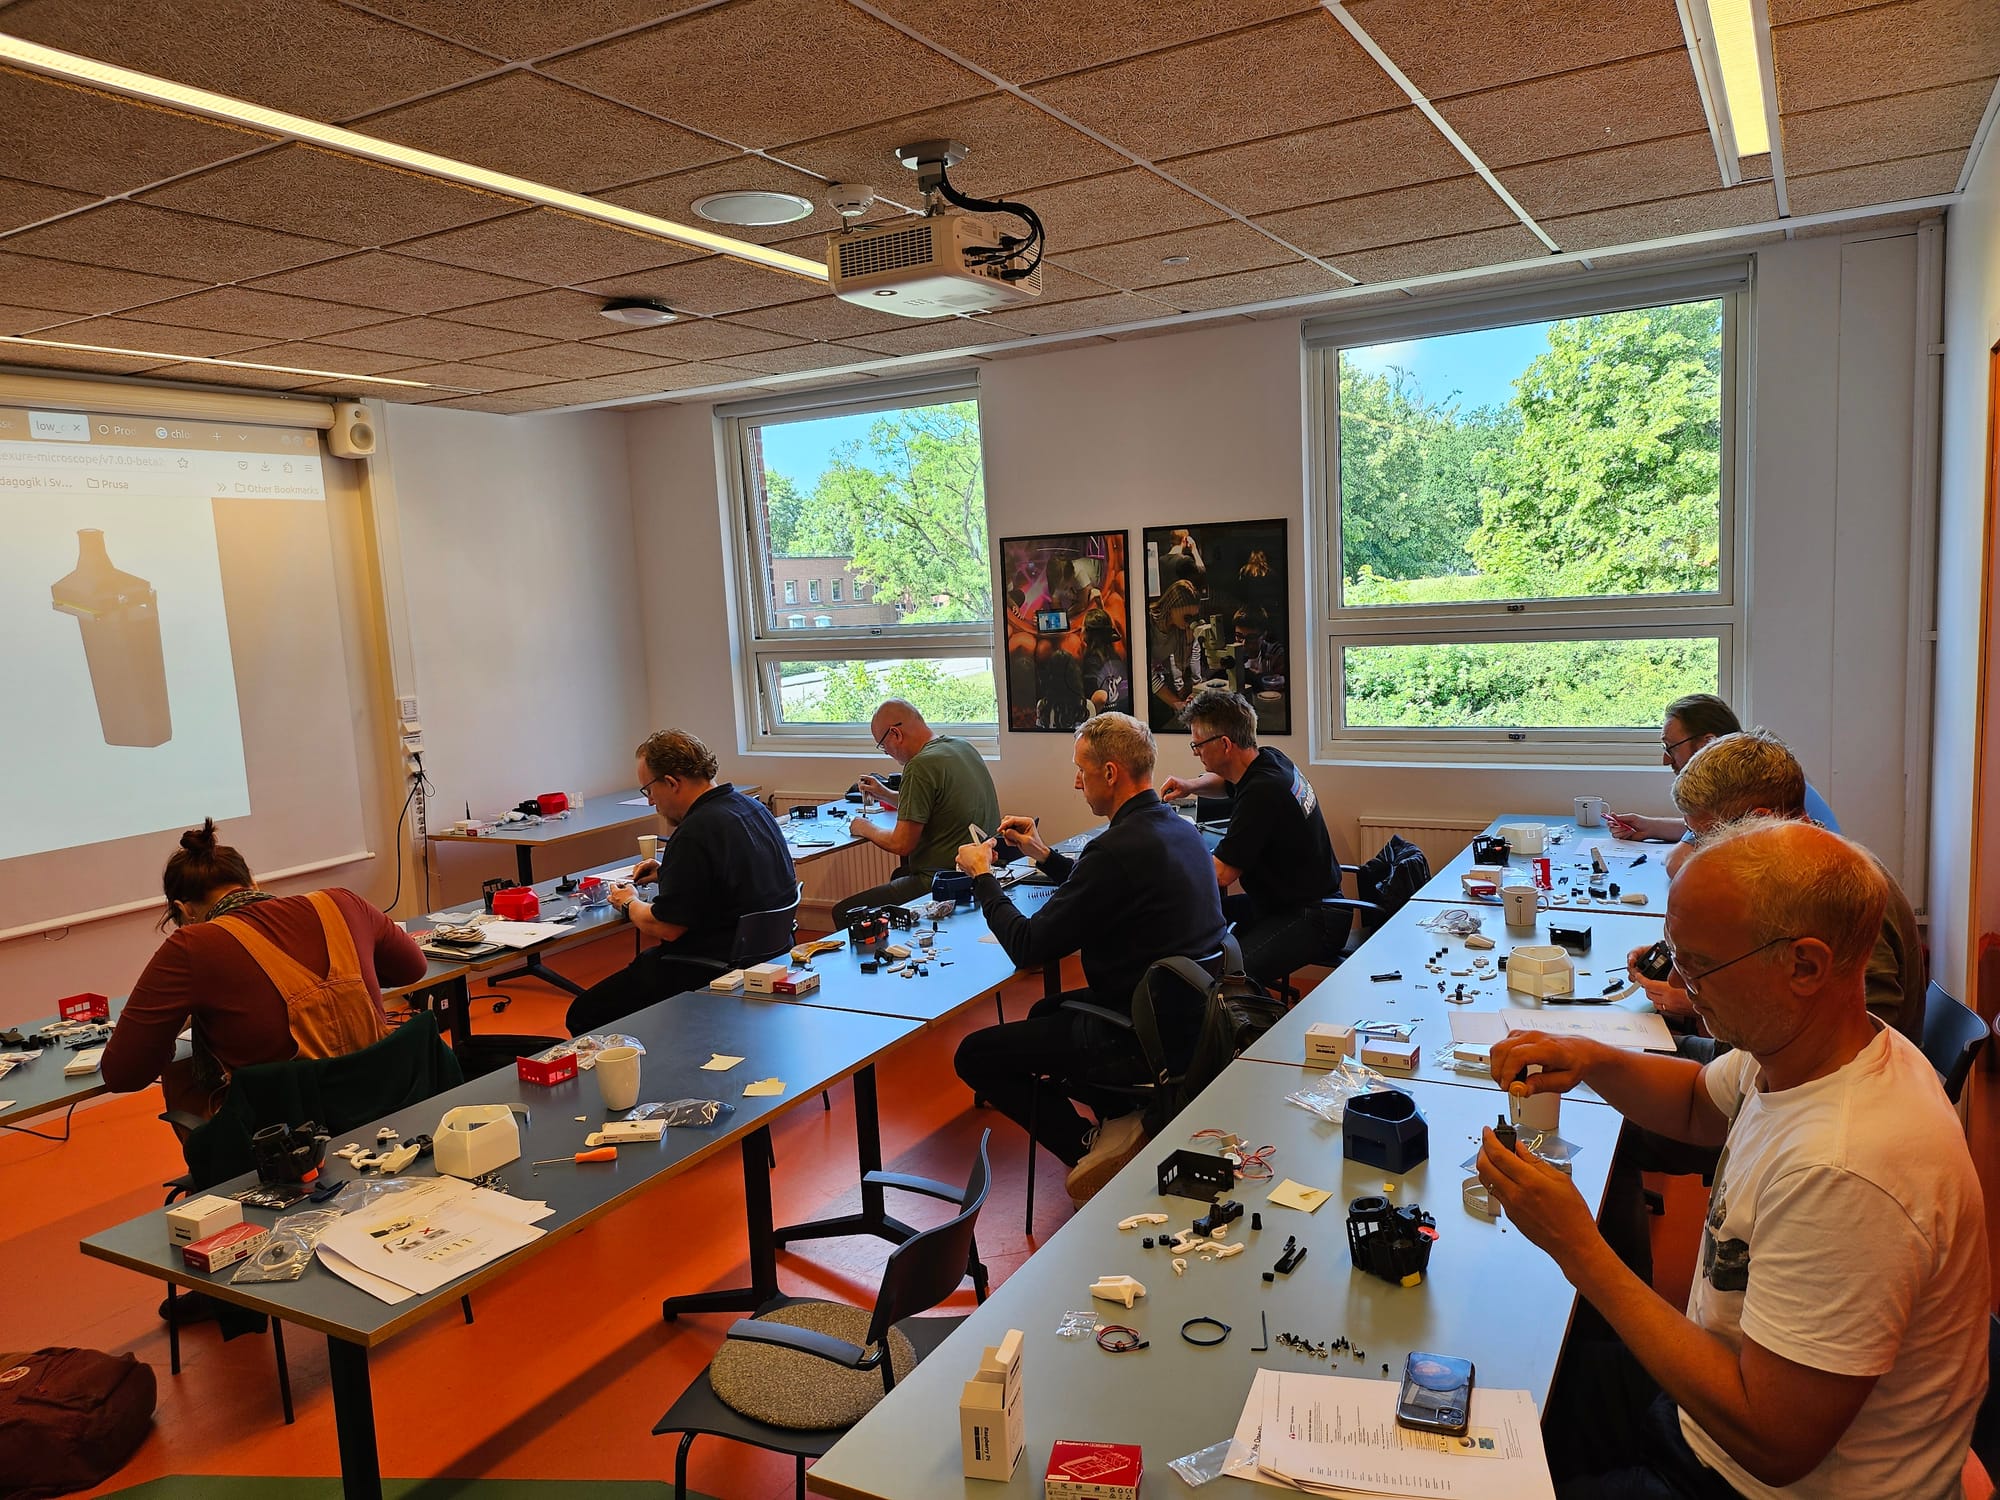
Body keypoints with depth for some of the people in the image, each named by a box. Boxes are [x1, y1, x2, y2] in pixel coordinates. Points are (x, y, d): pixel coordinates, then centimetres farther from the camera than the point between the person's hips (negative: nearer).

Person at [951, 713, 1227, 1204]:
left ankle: (1093, 1146, -2)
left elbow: (1028, 948, -18)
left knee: (973, 1055, 2)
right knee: (1046, 1011, 31)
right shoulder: (1180, 829, 4)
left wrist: (981, 875, -5)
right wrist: (1045, 856, 15)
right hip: (1187, 1017, 9)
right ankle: (1133, 1120, 17)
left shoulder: (1119, 847, -25)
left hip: (1142, 1037, -9)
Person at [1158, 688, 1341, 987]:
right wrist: (1192, 785, 9)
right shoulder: (1269, 759, 4)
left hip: (1313, 921, -11)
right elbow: (1228, 782, 30)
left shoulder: (1261, 793, -25)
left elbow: (1221, 874, -21)